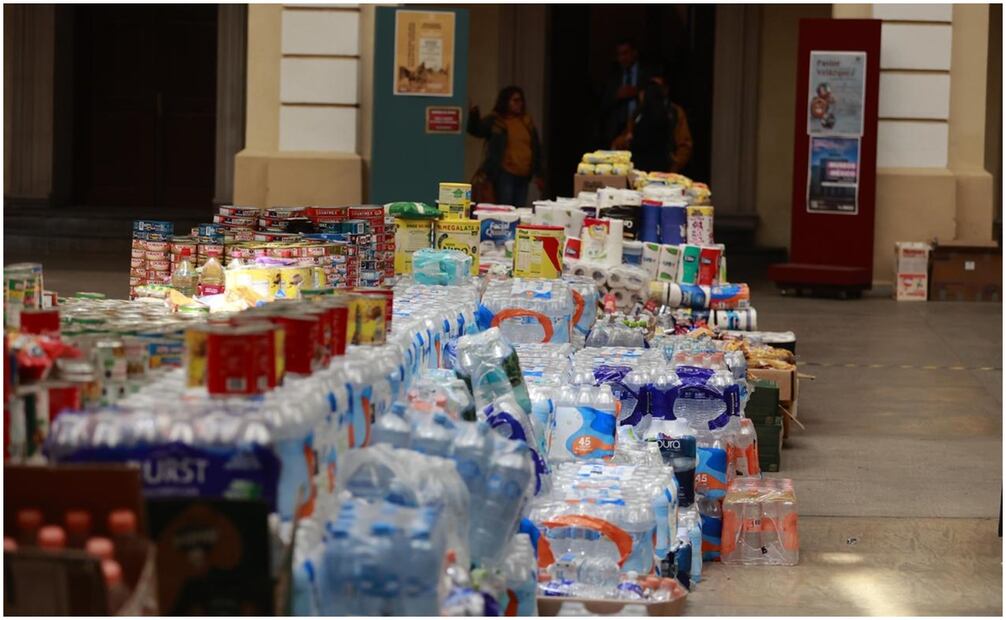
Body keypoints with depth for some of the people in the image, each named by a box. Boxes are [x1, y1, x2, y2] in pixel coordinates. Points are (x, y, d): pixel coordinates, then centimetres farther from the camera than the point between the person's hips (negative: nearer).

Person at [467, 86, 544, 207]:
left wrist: (538, 174, 15)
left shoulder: (527, 121, 13)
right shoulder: (494, 121, 0)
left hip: (523, 175, 5)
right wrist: (474, 115, -35)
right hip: (504, 174, -5)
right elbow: (476, 130, -15)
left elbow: (536, 148, 17)